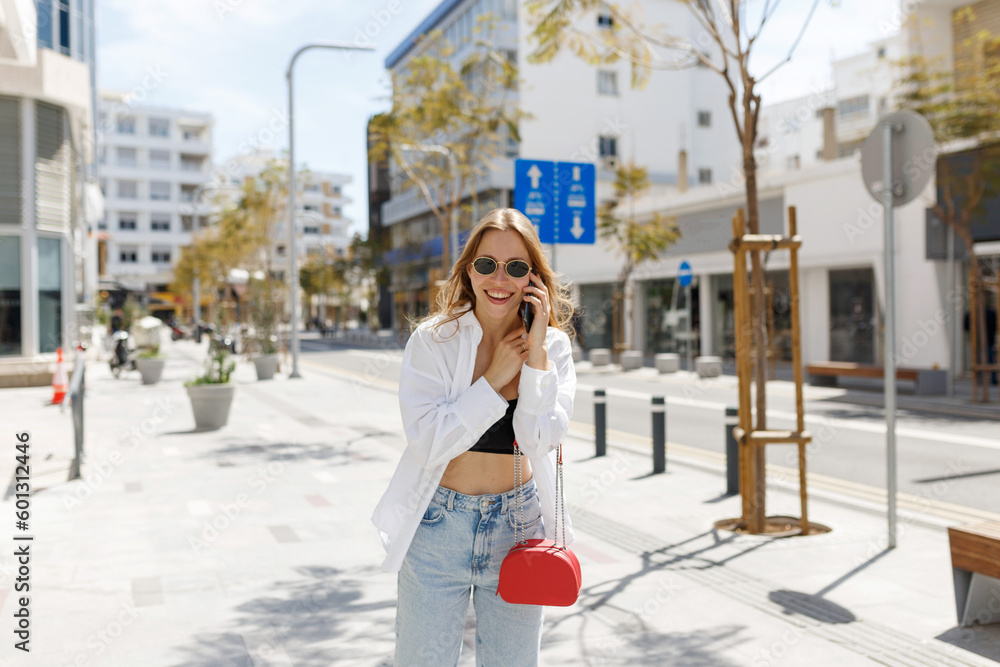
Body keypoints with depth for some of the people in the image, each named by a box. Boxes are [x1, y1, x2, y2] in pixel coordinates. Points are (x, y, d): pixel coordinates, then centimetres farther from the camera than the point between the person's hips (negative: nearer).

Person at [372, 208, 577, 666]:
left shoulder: (554, 345, -3)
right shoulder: (433, 340, -9)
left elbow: (540, 440, -14)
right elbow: (426, 443, -18)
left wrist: (536, 354, -20)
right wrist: (494, 379, -18)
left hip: (517, 525, 2)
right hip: (438, 527, -2)